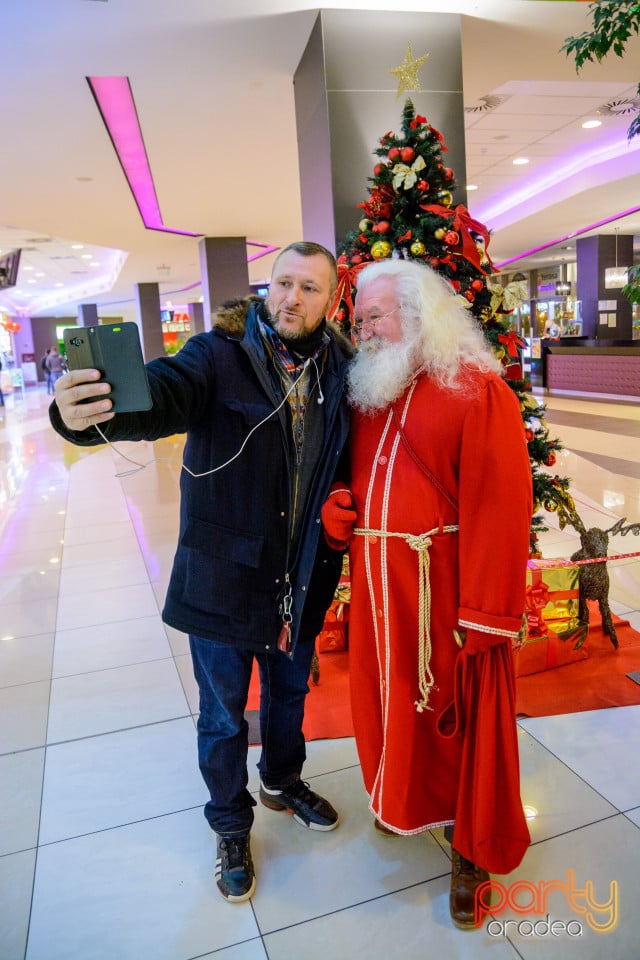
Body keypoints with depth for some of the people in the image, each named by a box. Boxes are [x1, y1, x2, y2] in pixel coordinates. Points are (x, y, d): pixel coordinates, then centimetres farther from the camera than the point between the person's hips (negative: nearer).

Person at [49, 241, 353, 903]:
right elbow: (163, 392, -34)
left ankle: (283, 782, 56)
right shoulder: (221, 354, -15)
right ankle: (231, 828, 43)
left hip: (301, 580, 4)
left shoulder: (339, 368, -2)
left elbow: (353, 452, 11)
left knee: (289, 692, 26)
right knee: (223, 717, 15)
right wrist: (87, 413, -53)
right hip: (223, 577, -3)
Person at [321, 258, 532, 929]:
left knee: (461, 718, 9)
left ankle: (473, 848, 33)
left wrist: (485, 615, -18)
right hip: (378, 590, 6)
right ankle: (407, 804, 46)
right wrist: (335, 507, -1)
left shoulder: (478, 390, -11)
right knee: (392, 703, 19)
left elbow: (500, 509, -17)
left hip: (445, 592, -6)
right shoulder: (367, 395, 10)